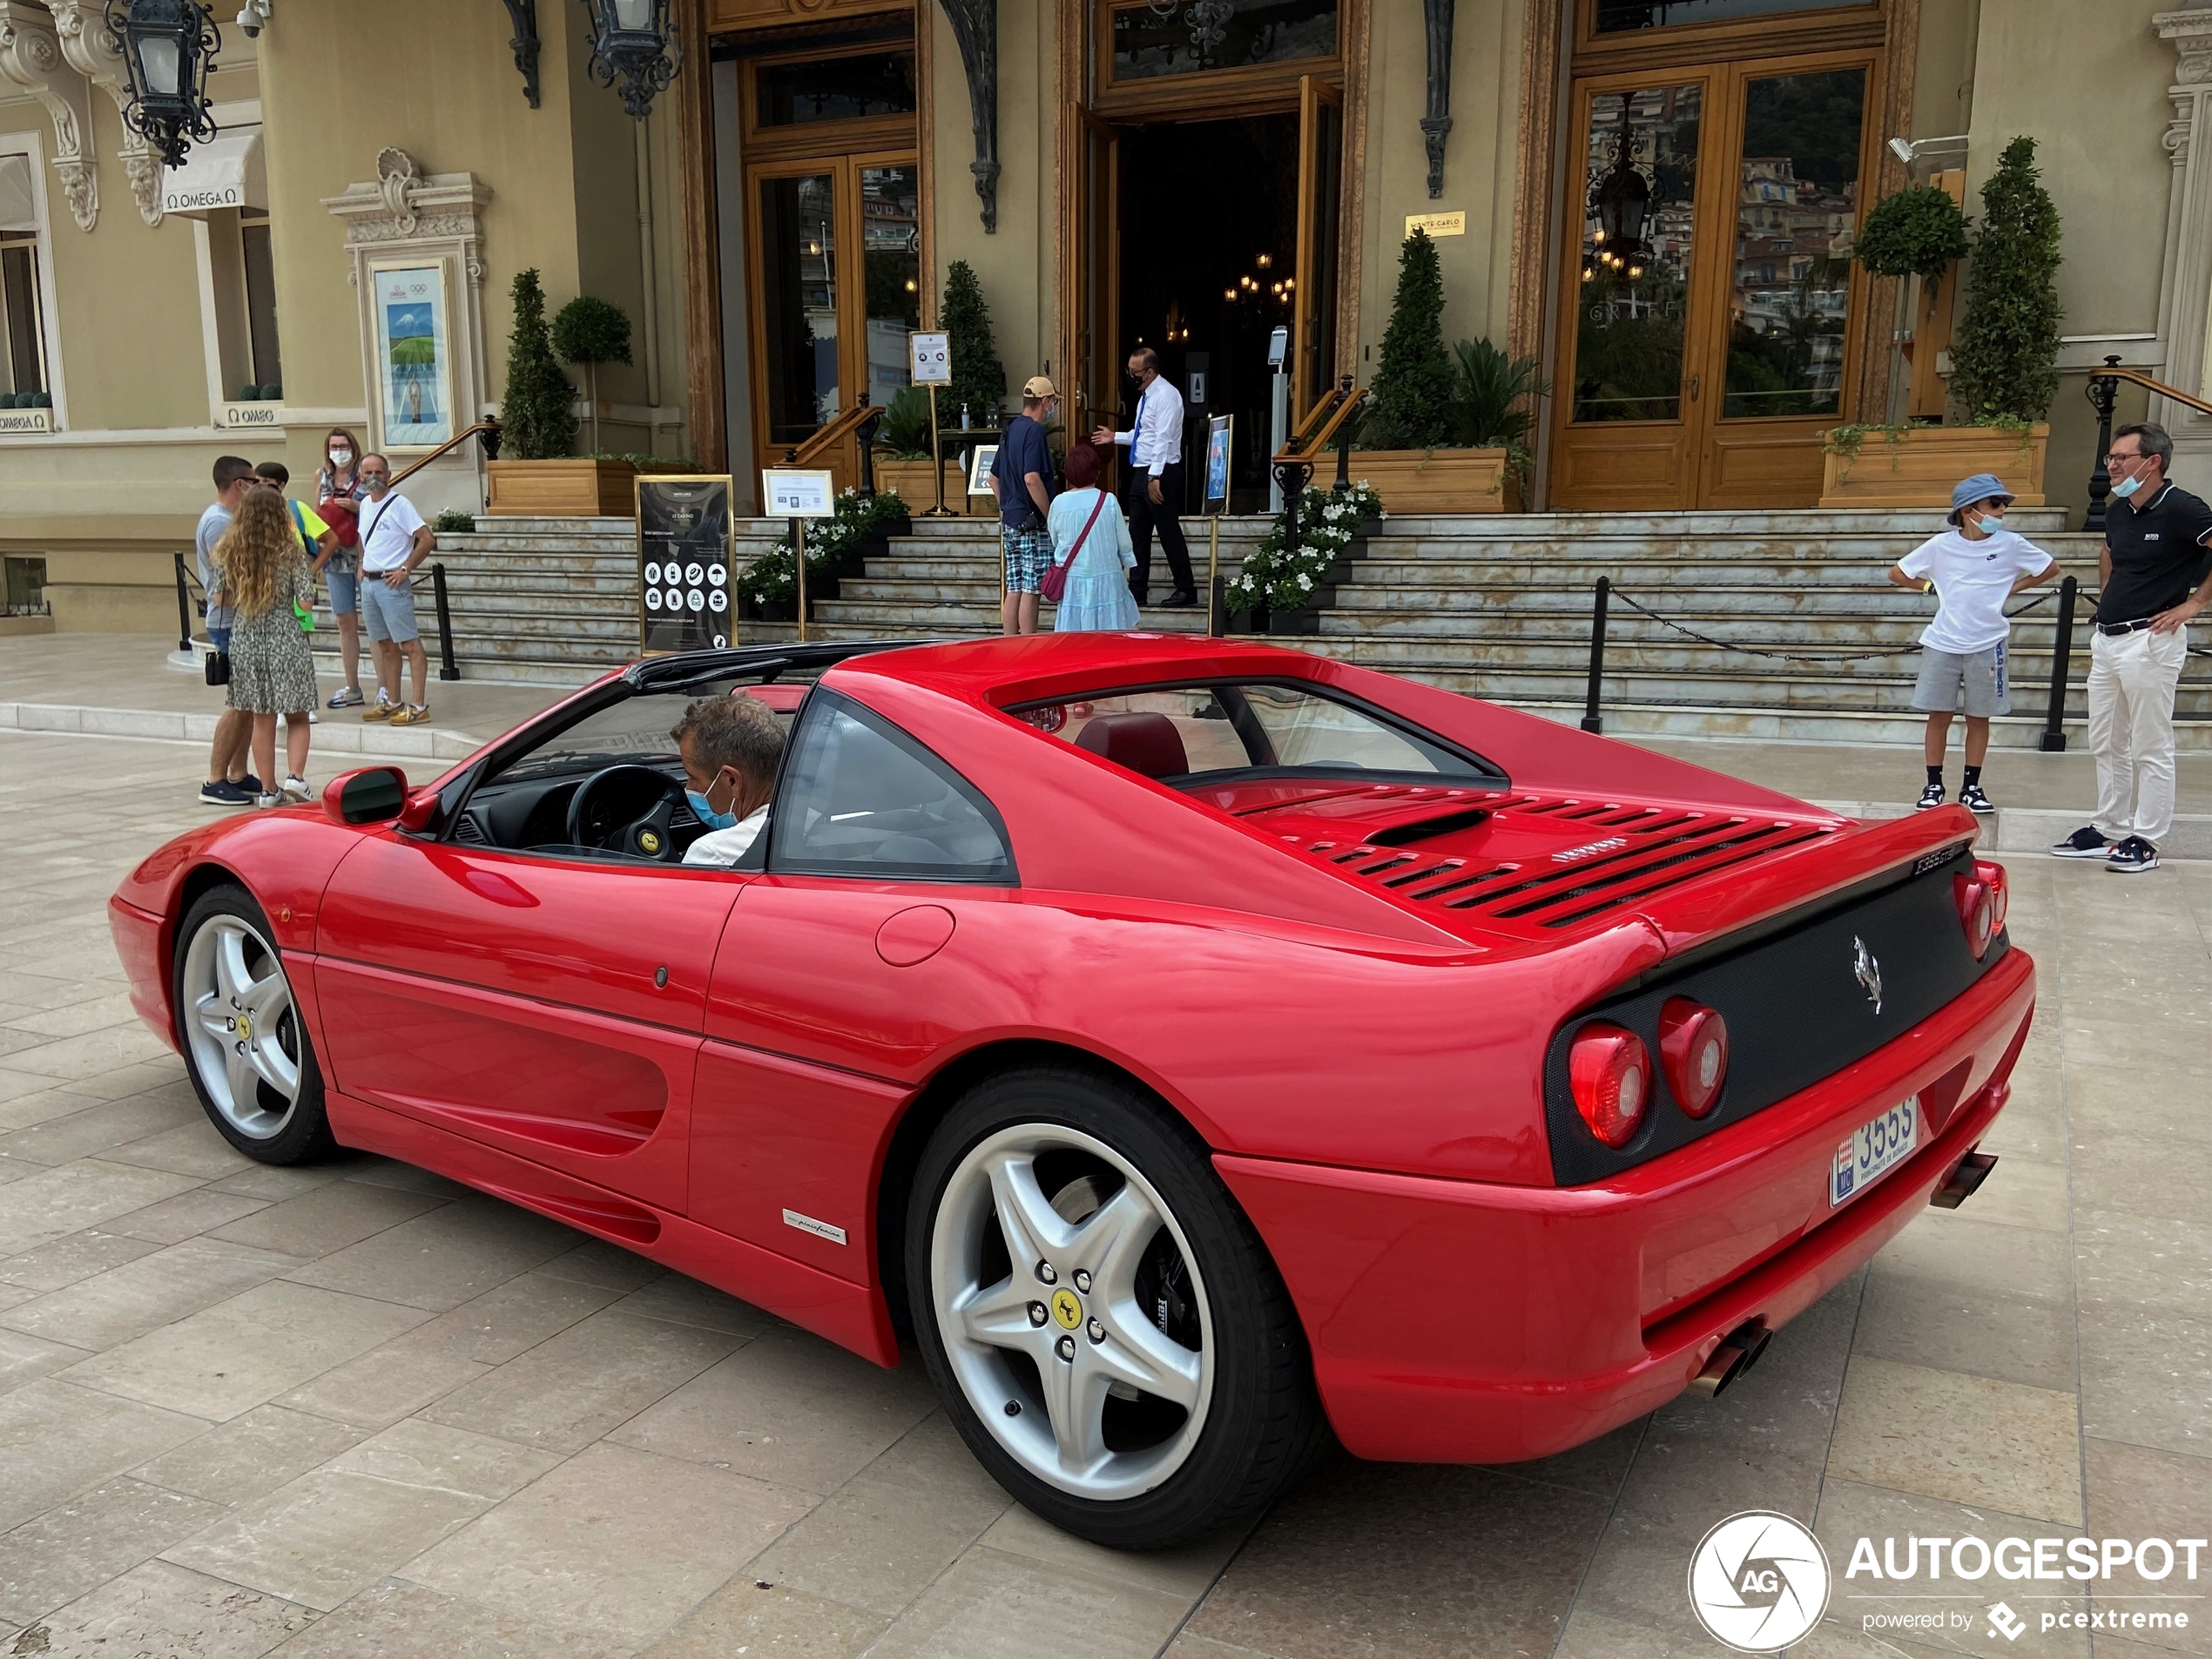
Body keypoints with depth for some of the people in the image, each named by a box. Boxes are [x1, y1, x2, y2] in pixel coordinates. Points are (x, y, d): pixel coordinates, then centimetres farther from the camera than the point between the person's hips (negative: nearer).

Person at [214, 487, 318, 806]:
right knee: (297, 718, 11)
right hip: (285, 639, -3)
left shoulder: (230, 552, 0)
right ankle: (295, 776, -6)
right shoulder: (290, 552, -10)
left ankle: (269, 790, 13)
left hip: (245, 639, 3)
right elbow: (305, 601, -11)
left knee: (262, 721, 10)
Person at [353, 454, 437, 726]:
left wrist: (405, 569, -16)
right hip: (368, 582, 8)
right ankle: (392, 703, 21)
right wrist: (362, 564, 16)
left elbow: (427, 539, -17)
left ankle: (419, 707, -9)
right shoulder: (365, 505, 14)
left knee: (410, 645, -8)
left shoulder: (399, 504, -10)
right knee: (386, 646, 14)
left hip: (391, 583, -8)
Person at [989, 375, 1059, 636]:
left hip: (1010, 521, 9)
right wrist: (1052, 517, -16)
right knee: (1030, 591, -5)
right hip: (1032, 523, -9)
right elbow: (1031, 479, -23)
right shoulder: (1034, 431, -13)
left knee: (1013, 590, 11)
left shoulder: (1010, 429, 15)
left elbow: (994, 478, 21)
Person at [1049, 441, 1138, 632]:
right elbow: (1124, 544, 0)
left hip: (1073, 581, 1)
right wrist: (1126, 569, 16)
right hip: (1106, 579, -1)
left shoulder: (1059, 503, -6)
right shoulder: (1109, 502, -8)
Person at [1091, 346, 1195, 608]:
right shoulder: (1145, 395, 14)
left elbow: (1163, 438, -22)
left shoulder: (1165, 395, -15)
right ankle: (1137, 590, 19)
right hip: (1141, 472, 10)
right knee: (1138, 534, 12)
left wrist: (1155, 477, -27)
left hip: (1160, 474, -10)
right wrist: (1116, 436, 17)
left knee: (1169, 532, -3)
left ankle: (1186, 590, 5)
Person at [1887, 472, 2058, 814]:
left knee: (1979, 718, 8)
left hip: (1987, 645, 0)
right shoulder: (1941, 545, -2)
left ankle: (1972, 787, 17)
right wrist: (1932, 586, 1)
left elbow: (2051, 568, 10)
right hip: (1942, 644, 0)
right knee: (1938, 716, 3)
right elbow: (1898, 573, 7)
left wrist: (2013, 588, 4)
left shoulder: (2010, 544, -2)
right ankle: (1934, 786, 12)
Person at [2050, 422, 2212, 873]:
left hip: (2150, 641, -9)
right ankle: (2109, 830, 25)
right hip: (2106, 638, 9)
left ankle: (2146, 840, 6)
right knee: (2107, 744, 15)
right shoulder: (2117, 512, 10)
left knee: (2150, 748, 0)